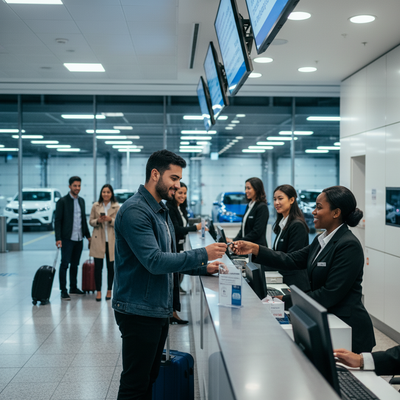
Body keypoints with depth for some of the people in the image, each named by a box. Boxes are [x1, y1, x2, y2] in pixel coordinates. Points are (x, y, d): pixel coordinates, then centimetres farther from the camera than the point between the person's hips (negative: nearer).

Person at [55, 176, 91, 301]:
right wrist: (58, 238, -15)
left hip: (79, 239, 6)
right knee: (64, 264, -4)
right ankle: (63, 291, 0)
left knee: (75, 264, 12)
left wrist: (88, 235, 15)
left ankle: (73, 288, 21)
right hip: (67, 239, -6)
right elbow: (57, 221, -8)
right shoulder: (62, 201, -6)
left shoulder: (81, 201, 12)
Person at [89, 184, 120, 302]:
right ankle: (98, 291, 8)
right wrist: (98, 221, -12)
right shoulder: (95, 206, 7)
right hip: (98, 240, 1)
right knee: (98, 267, 0)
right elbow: (90, 221, 8)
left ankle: (109, 291, 18)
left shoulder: (116, 207, 3)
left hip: (111, 240, 0)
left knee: (110, 267, 5)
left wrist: (110, 220, -17)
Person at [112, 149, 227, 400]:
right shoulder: (135, 211, -18)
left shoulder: (162, 211, 15)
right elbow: (155, 261, -25)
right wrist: (202, 254, -22)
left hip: (159, 309, 10)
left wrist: (203, 268, 8)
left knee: (150, 379, 17)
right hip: (139, 311, -9)